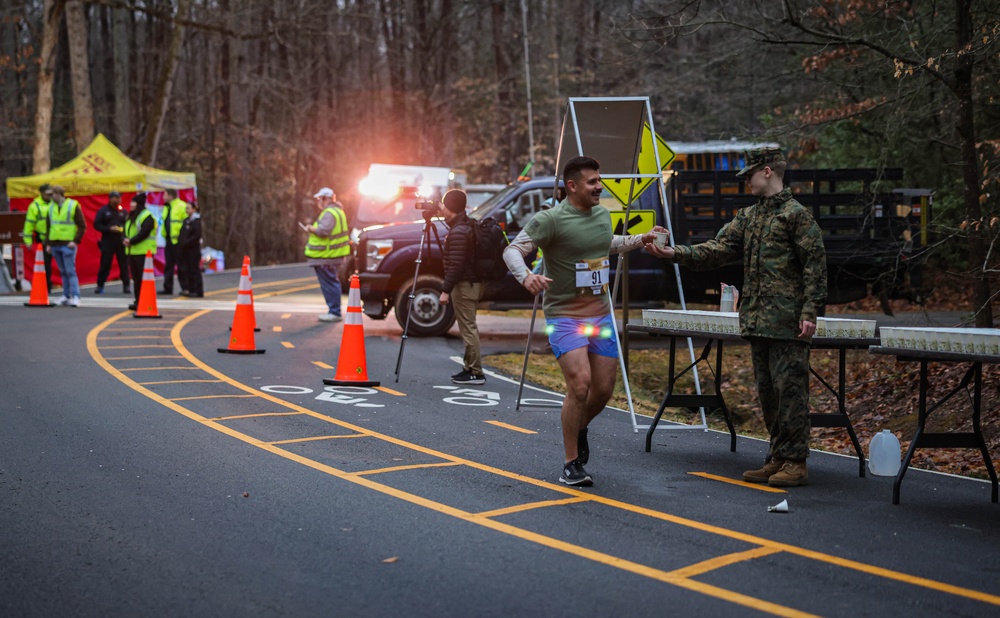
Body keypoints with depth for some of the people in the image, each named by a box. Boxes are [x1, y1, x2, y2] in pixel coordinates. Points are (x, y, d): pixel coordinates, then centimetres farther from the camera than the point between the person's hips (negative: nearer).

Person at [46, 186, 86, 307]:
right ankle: (66, 296, 12)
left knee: (70, 271, -9)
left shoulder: (73, 206, -3)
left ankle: (75, 297, -10)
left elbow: (82, 225, -4)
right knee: (63, 272, 8)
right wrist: (49, 243, 13)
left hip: (68, 244, -5)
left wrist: (75, 241, -12)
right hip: (55, 245, 5)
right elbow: (49, 226, 20)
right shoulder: (51, 207, 14)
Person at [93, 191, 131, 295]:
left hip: (121, 242, 2)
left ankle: (126, 286, 7)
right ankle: (100, 285, 7)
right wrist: (109, 229, -14)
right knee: (105, 264, -1)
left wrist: (124, 229, -10)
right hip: (107, 241, -2)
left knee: (124, 264, 1)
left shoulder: (124, 212, 10)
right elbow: (96, 225, -1)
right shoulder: (103, 211, 4)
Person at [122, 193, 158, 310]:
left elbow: (144, 232, -19)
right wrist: (125, 240, -4)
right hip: (132, 251, 9)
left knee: (143, 278, -9)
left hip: (143, 252, -9)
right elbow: (126, 230, 17)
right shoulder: (131, 216, 19)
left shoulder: (147, 216, -10)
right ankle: (138, 302, 15)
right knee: (136, 278, 10)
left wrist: (131, 241, -18)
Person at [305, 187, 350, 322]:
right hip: (333, 254, 11)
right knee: (332, 283, 15)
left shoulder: (329, 213, -17)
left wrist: (310, 229, -10)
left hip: (326, 256, -11)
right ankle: (334, 311, 21)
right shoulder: (336, 210, 18)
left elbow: (323, 231, -26)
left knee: (329, 284, -7)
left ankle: (334, 312, -5)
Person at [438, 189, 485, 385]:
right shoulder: (467, 226, 14)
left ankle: (476, 372, -5)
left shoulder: (458, 232, -17)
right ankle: (470, 368, 21)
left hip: (464, 285, -10)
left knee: (468, 328, -7)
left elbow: (456, 265, -22)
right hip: (472, 283, 10)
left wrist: (446, 290, -21)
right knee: (468, 327, 15)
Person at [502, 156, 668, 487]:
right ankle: (572, 464, -4)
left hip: (602, 315, 7)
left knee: (604, 389, 8)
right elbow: (513, 250, -17)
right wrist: (526, 275, -36)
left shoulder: (602, 214, 9)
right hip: (565, 316, -7)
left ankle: (580, 429, 41)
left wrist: (641, 239, 22)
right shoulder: (551, 219, -14)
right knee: (580, 385, -19)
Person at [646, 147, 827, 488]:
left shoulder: (796, 214, -7)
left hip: (787, 322, -8)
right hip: (756, 319, 8)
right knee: (767, 391, 12)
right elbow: (717, 250, 10)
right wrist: (675, 253, -2)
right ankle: (777, 459, 20)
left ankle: (795, 462, 0)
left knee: (790, 388, -6)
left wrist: (809, 311, -16)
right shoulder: (748, 217, 17)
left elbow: (815, 264, -10)